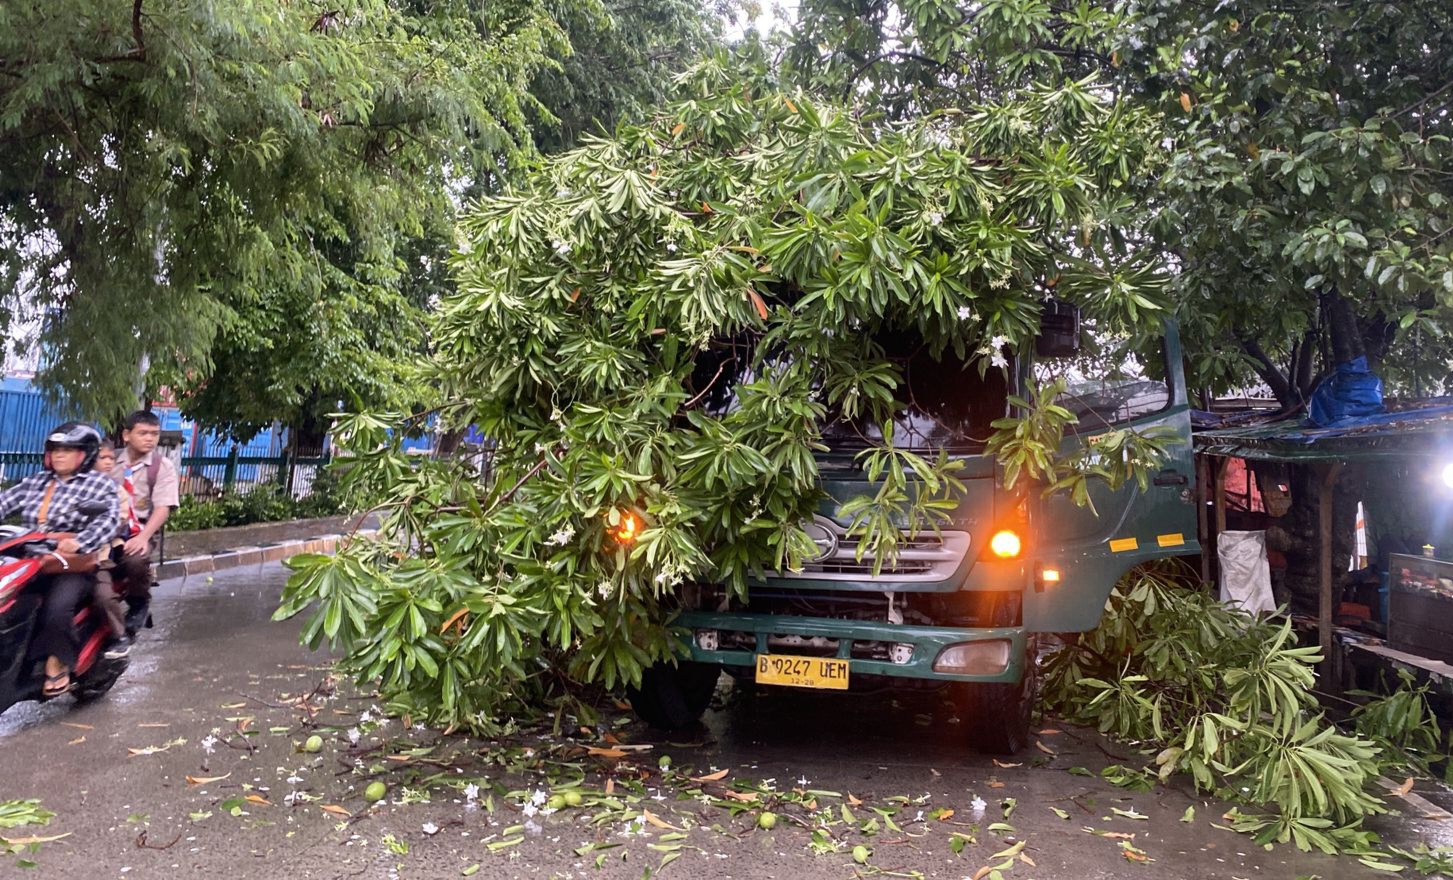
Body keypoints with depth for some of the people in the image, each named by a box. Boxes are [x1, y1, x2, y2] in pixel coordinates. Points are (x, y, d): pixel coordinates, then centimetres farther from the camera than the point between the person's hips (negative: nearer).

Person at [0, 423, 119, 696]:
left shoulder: (100, 484, 2)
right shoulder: (36, 481, 21)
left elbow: (108, 520, -14)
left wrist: (79, 542, -30)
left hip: (74, 562, -6)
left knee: (56, 608, -29)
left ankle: (57, 660, -5)